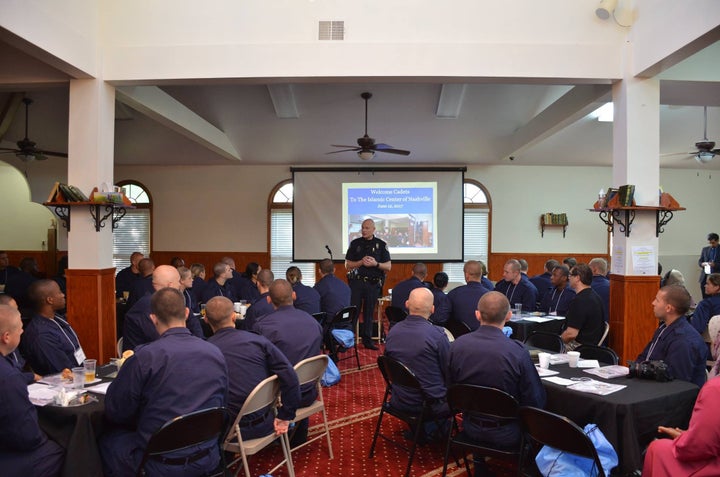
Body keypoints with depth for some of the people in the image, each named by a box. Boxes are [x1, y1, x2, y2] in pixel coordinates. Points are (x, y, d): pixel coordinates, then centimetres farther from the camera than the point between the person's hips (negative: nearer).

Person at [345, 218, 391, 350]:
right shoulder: (355, 243, 6)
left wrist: (376, 264, -14)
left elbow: (388, 266, 4)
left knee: (369, 313, 7)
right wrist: (361, 262, -11)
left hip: (373, 283, 0)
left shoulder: (381, 245, 5)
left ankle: (367, 340, 16)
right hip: (356, 281, 0)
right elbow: (347, 265, 5)